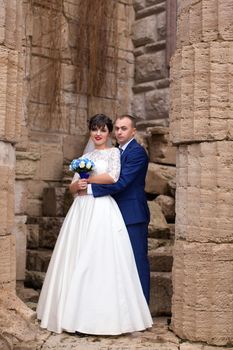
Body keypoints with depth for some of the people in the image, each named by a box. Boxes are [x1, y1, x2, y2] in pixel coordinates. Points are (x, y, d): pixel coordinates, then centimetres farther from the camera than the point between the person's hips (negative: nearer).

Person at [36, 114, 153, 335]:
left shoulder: (113, 152, 4)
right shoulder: (85, 156, 20)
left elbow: (112, 177, -13)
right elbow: (72, 187, 16)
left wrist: (86, 180, -3)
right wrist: (78, 184, -7)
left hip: (102, 210, -6)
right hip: (81, 210, 6)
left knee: (101, 259, -8)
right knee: (77, 260, 4)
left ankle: (104, 315, -1)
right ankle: (78, 312, 12)